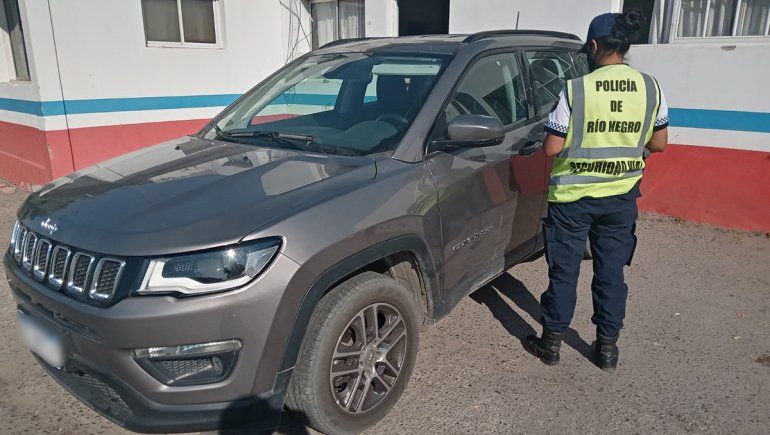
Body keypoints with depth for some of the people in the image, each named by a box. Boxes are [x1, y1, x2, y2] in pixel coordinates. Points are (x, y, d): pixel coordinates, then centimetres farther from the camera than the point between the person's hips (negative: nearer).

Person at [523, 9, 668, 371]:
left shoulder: (575, 89, -14)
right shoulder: (650, 88, -1)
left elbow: (551, 148, -14)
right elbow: (658, 144, 6)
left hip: (572, 196, -3)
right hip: (621, 197, 4)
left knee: (564, 271, 9)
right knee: (611, 272, 15)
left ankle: (551, 343, 22)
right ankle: (607, 347, 26)